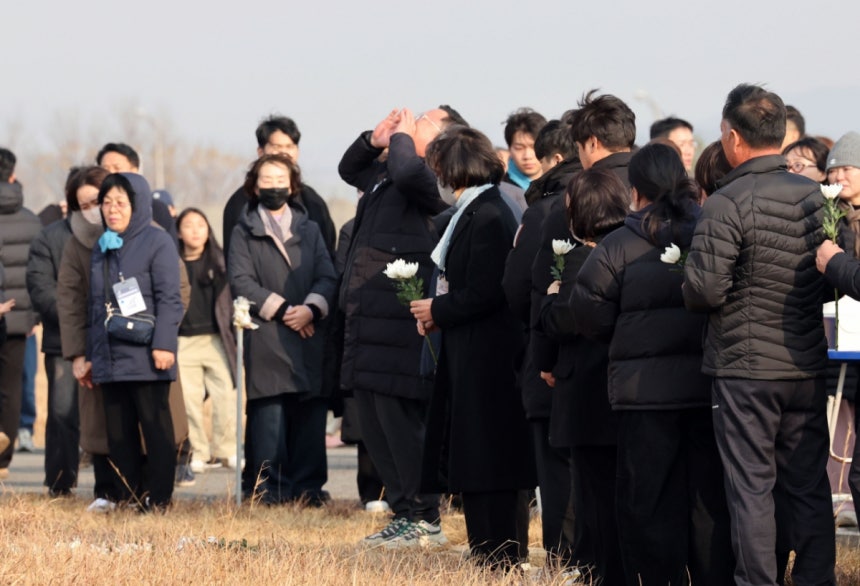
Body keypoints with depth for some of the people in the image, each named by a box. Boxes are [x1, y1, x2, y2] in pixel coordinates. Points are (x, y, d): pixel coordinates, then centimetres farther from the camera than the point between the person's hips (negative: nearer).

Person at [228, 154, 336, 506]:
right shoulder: (244, 233, 11)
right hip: (266, 340, -2)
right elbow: (241, 281, -1)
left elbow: (327, 277, 9)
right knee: (269, 414, -9)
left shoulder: (309, 230, 20)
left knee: (310, 416, -1)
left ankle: (308, 486, 3)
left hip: (308, 335, 2)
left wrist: (311, 308, -11)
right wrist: (281, 309, -12)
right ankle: (271, 487, -6)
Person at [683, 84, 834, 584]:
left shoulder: (726, 205, -15)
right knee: (809, 487, 10)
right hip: (808, 368, 5)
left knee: (752, 488, 0)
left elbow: (704, 290, -17)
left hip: (745, 371, -5)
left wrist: (689, 286, 4)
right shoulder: (815, 197, 3)